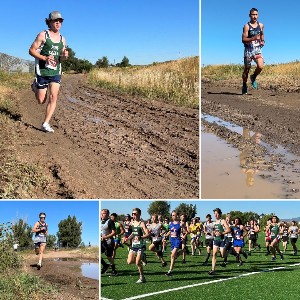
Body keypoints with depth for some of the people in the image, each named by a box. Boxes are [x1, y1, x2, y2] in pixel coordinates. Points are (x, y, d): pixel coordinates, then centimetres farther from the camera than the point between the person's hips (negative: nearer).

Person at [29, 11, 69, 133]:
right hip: (42, 71, -3)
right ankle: (35, 86, 40)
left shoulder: (62, 39, 9)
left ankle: (45, 124, -5)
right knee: (41, 101, 6)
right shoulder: (43, 35, -7)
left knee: (53, 97, -12)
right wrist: (45, 58, -23)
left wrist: (64, 56, -7)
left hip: (56, 72, 4)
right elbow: (31, 50, -8)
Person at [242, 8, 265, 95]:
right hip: (248, 50, -3)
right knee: (246, 69, 4)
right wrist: (253, 38, -26)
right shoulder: (246, 26, -7)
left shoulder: (261, 25, 9)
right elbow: (243, 39, -13)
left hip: (257, 49, 3)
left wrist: (262, 41, 11)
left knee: (260, 66, -18)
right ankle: (244, 86, 23)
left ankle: (253, 77, 12)